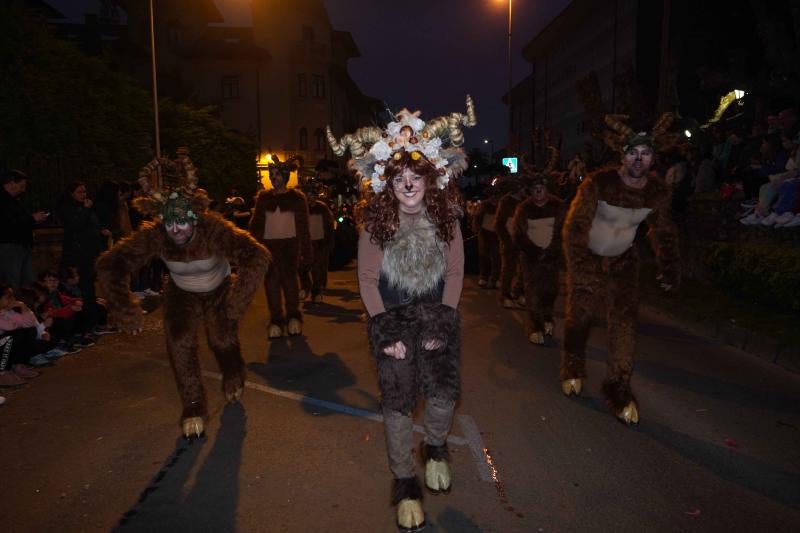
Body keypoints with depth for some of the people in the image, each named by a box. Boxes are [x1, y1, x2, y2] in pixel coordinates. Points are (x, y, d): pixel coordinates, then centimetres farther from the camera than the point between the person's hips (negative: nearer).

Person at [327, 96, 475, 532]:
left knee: (444, 391, -8)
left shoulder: (445, 218, -3)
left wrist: (444, 323, -7)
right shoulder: (375, 223, -7)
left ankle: (436, 447, 27)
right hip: (392, 317, -1)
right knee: (398, 400, 0)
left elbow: (455, 273, 0)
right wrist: (385, 331, -10)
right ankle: (404, 479, 21)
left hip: (437, 315, 1)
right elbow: (368, 280, -5)